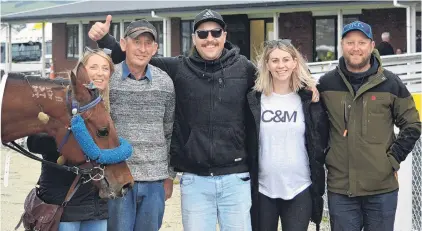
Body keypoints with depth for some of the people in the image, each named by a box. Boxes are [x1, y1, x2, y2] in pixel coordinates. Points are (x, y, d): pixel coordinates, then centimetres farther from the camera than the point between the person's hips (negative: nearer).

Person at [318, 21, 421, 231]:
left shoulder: (390, 83, 0)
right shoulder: (326, 83, 3)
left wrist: (394, 158, -4)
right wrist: (323, 157, 4)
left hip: (383, 188, -1)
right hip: (340, 189, 1)